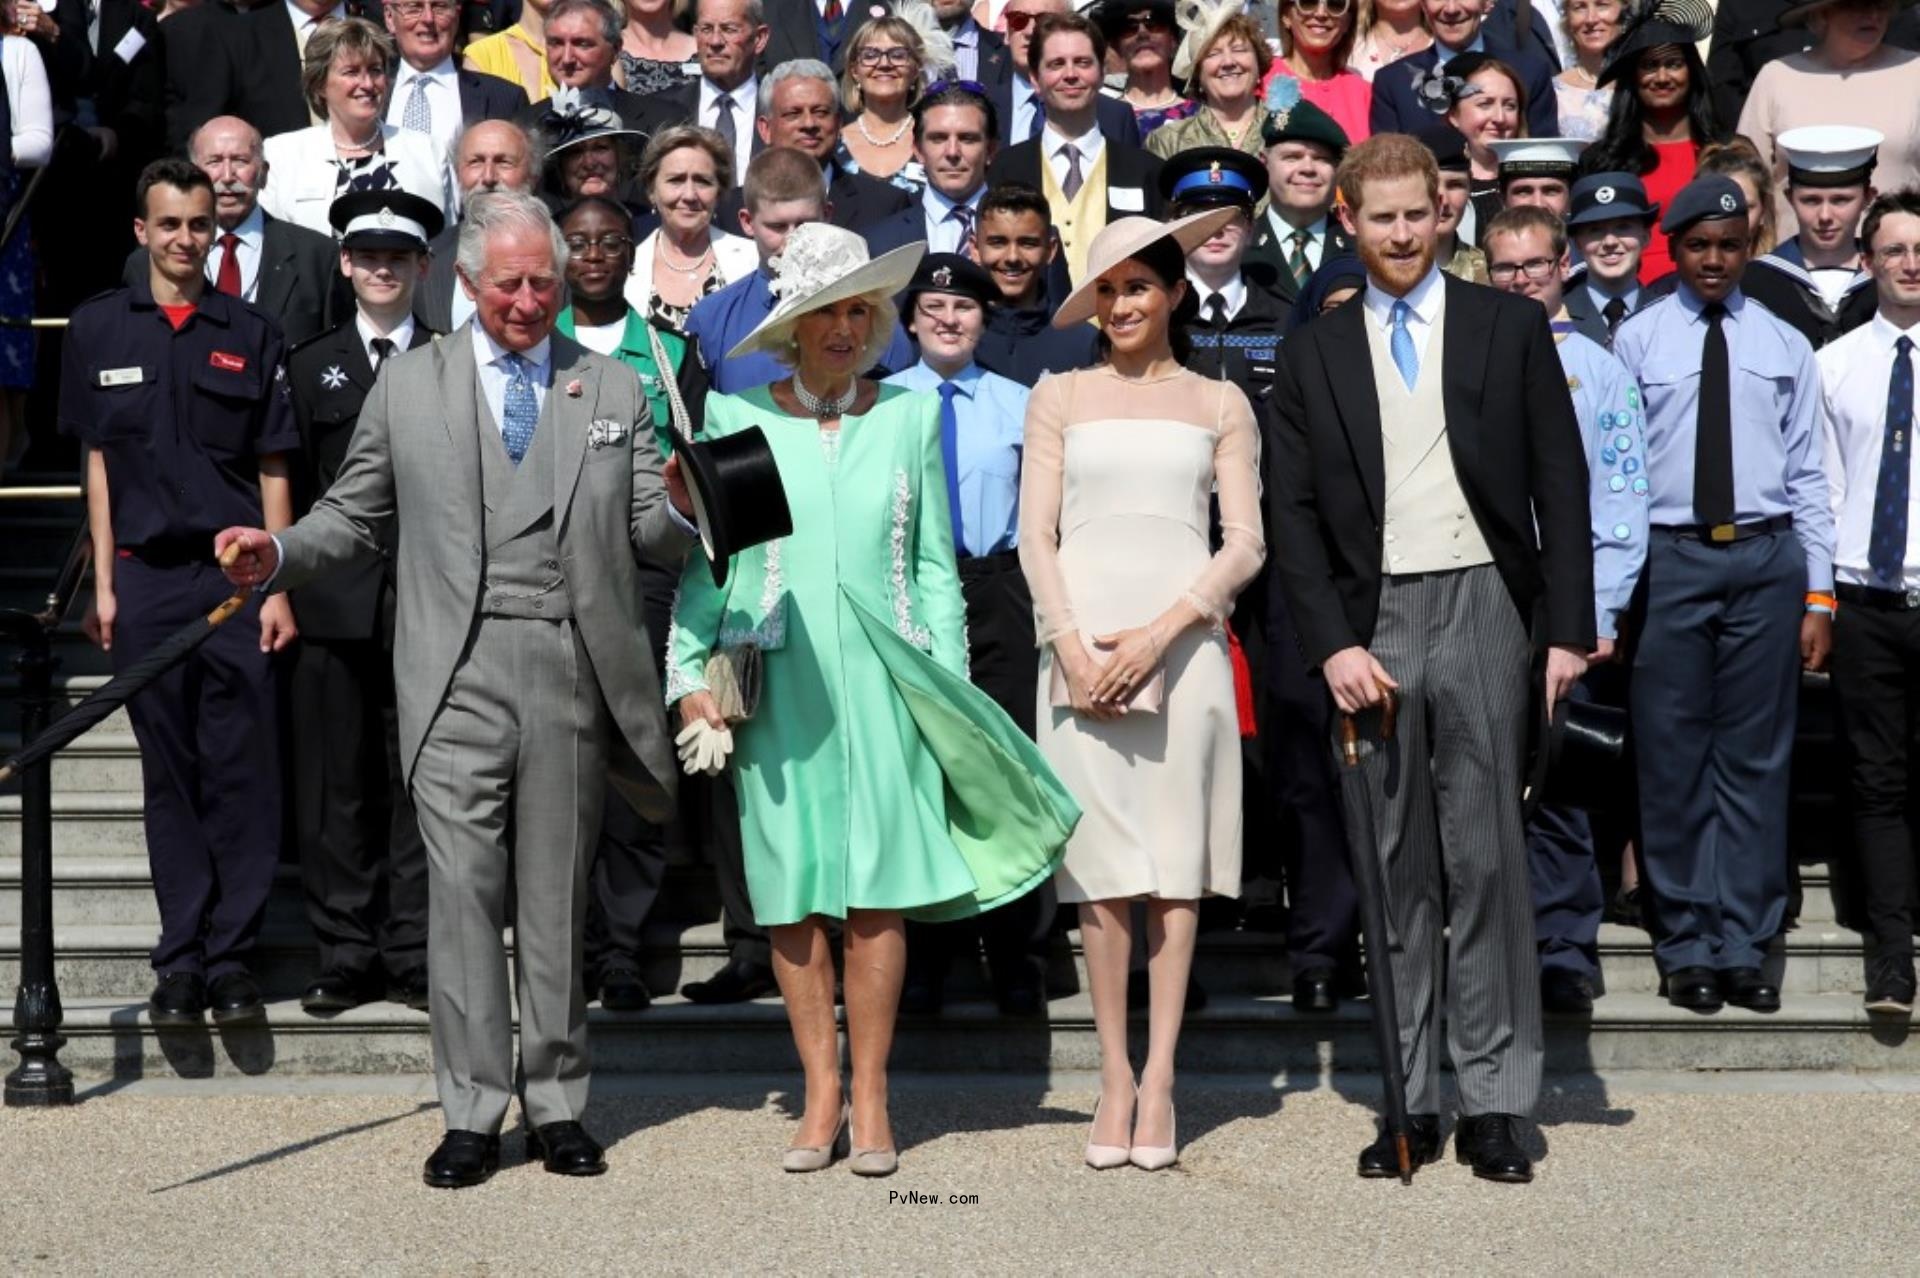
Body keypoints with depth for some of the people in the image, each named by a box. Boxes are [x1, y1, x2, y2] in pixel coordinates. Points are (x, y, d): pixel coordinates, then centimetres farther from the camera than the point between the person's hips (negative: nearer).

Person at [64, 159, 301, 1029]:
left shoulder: (250, 335, 5)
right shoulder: (99, 329, 7)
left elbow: (272, 469, 6)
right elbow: (99, 462, 8)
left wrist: (277, 588, 0)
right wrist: (103, 585, 3)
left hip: (236, 574, -1)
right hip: (146, 576, 1)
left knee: (243, 772, -1)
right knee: (169, 776, 5)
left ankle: (233, 957, 5)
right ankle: (181, 959, 10)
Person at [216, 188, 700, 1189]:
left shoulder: (615, 391, 13)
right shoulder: (408, 386, 11)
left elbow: (651, 539, 9)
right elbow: (354, 517, 11)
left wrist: (680, 505, -13)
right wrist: (277, 555, -6)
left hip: (572, 674, 1)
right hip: (458, 675, -1)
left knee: (556, 895, 7)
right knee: (463, 889, -5)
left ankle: (557, 1105, 15)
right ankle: (472, 1112, 2)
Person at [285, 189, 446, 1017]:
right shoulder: (309, 367, 13)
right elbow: (294, 490, 9)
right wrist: (285, 588, 1)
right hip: (335, 602, 1)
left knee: (421, 783, 1)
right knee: (336, 785, 2)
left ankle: (414, 956, 7)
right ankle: (346, 956, 9)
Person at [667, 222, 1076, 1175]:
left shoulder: (910, 417, 8)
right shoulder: (735, 417, 5)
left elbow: (936, 568, 11)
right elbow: (702, 561, 8)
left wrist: (950, 688, 5)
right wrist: (691, 677, 0)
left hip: (883, 680, 0)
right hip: (776, 687, 0)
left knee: (877, 891, -3)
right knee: (792, 894, 1)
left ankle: (869, 1098, 4)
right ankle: (821, 1095, 9)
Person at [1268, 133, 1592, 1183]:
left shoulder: (1510, 326, 7)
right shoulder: (1314, 354, 10)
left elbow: (1560, 483, 4)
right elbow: (1292, 514, 7)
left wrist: (1569, 628, -3)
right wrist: (1333, 645, -5)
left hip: (1483, 611, -1)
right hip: (1371, 623, 2)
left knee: (1487, 860, -2)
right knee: (1394, 870, 4)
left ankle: (1494, 1103, 4)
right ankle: (1409, 1100, 10)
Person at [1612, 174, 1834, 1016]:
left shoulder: (1785, 346, 9)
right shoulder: (1636, 340, 3)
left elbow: (1807, 474, 7)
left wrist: (1819, 596, 2)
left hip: (1767, 559, 2)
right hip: (1670, 560, -2)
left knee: (1756, 758, 5)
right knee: (1673, 758, 3)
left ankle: (1744, 947, 12)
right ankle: (1685, 947, 12)